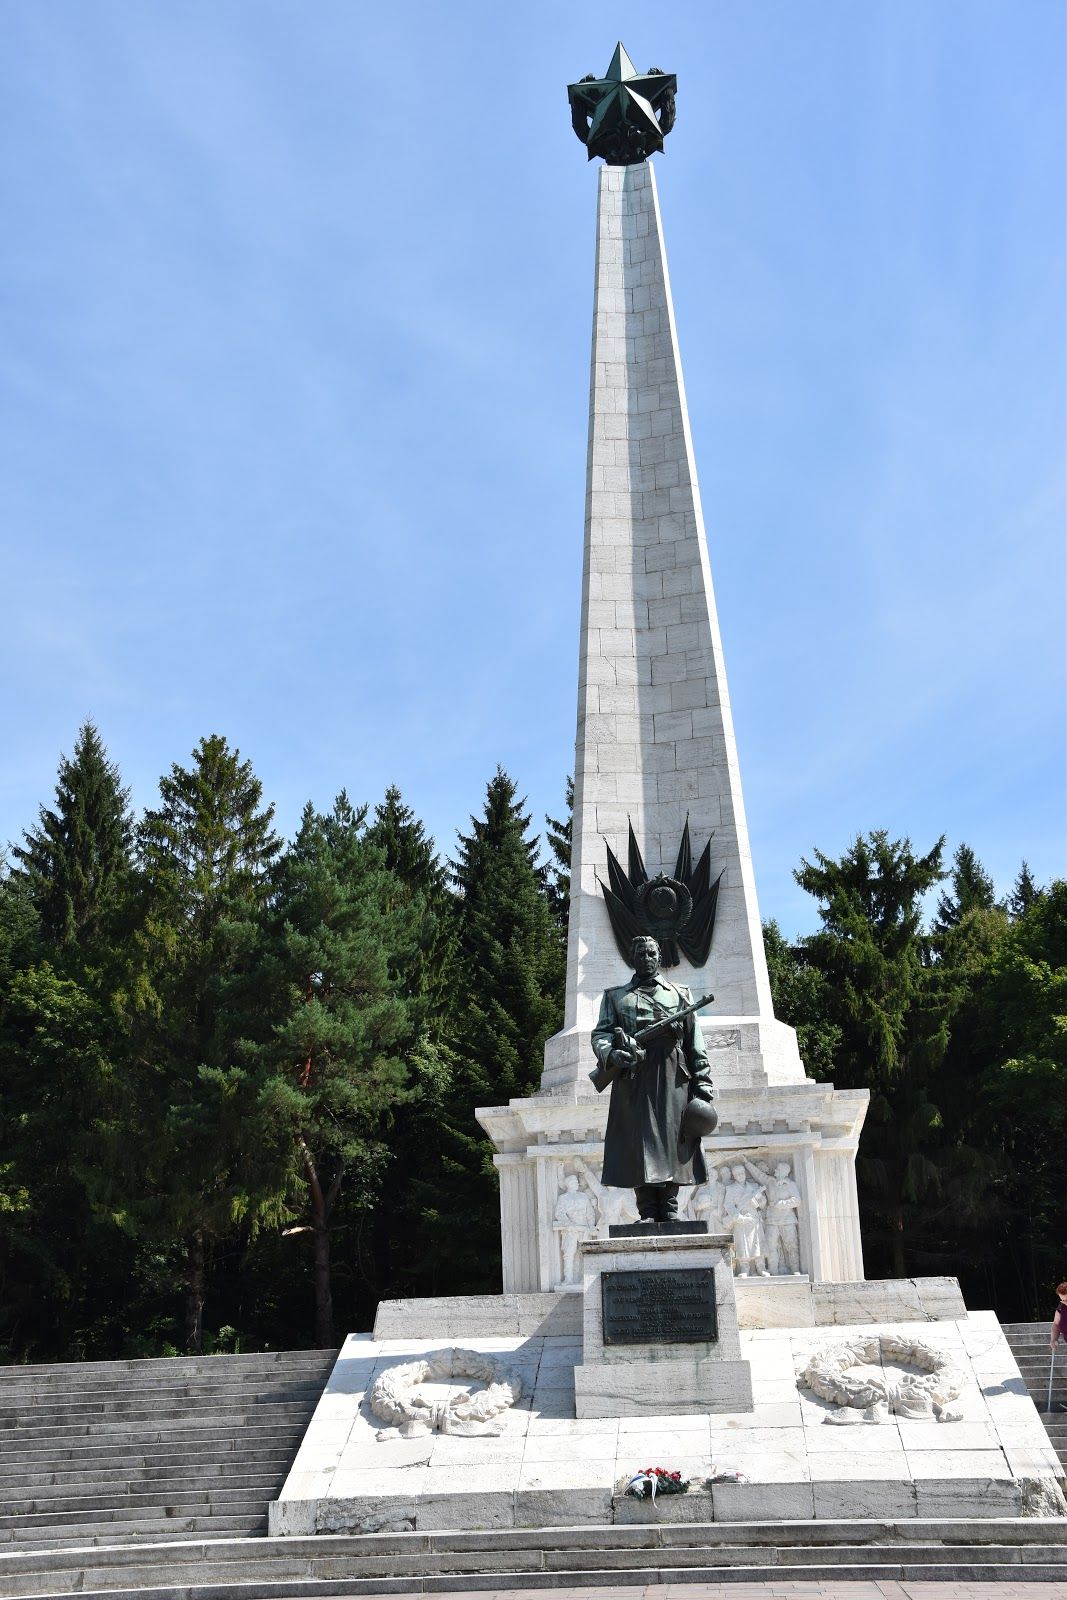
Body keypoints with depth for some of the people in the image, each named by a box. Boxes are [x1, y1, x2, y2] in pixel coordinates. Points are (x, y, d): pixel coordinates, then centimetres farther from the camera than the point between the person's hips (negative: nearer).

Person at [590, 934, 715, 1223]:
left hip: (672, 1079, 0)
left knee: (671, 1140, -4)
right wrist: (611, 1053, -16)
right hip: (632, 1078, 0)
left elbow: (695, 1042, 13)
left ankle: (670, 1209, -1)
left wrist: (703, 1081, 3)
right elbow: (600, 1033, 7)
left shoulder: (680, 994, 19)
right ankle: (648, 1212, -5)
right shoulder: (615, 996, 18)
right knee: (638, 1142, -7)